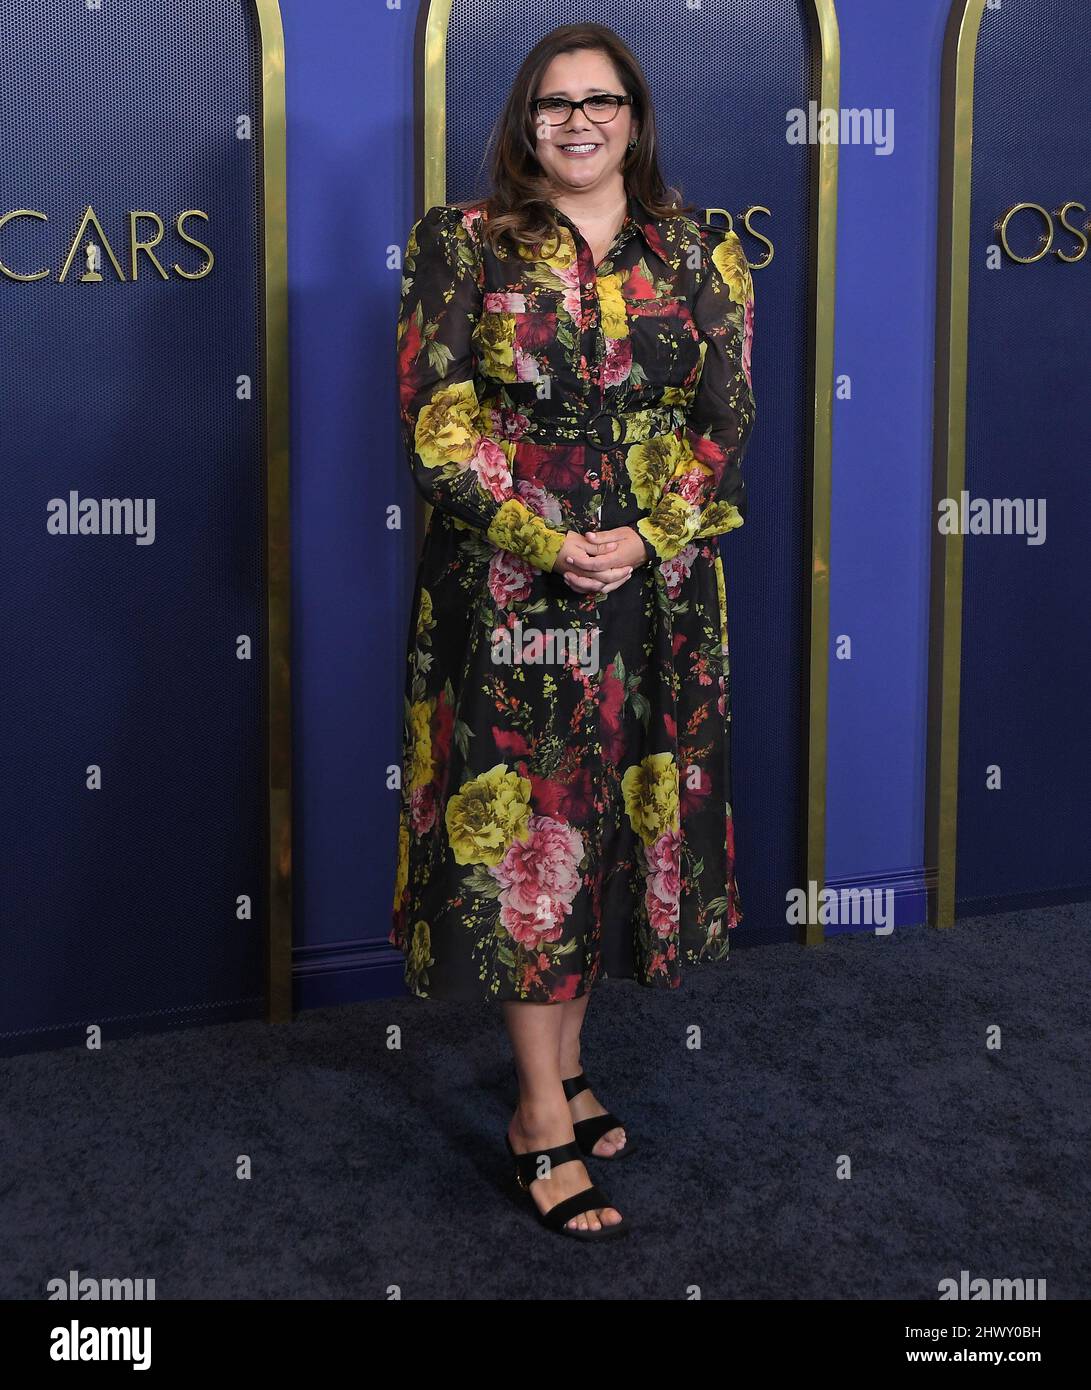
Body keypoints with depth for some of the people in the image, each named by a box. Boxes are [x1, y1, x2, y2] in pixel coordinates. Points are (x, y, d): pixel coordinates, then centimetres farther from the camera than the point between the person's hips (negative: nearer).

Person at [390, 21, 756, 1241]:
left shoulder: (697, 255, 8)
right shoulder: (464, 243, 1)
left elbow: (729, 418, 3)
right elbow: (434, 414, -6)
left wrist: (643, 538, -12)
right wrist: (542, 541, -15)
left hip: (655, 587, 3)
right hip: (508, 588, -3)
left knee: (616, 821, 10)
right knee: (522, 828, -1)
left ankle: (561, 1060, 29)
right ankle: (544, 1119, 10)